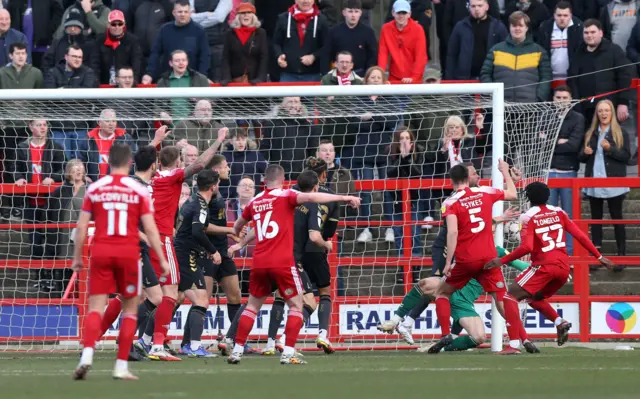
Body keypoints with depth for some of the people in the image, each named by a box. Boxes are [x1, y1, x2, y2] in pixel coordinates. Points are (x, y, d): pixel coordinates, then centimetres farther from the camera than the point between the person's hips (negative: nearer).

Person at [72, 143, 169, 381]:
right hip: (128, 253, -1)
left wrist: (77, 257, 14)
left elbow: (81, 227, 4)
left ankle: (87, 354, -24)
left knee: (96, 308, 0)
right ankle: (121, 366, 7)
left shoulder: (94, 189, 5)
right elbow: (151, 229, -2)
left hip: (100, 253, 1)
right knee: (129, 309, 11)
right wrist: (162, 261, 3)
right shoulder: (138, 191, 0)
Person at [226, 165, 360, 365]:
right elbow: (311, 197, -19)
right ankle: (288, 353, -6)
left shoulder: (255, 202, 14)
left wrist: (237, 237, 55)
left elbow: (237, 225, 31)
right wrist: (342, 198, -21)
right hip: (283, 262, -5)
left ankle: (237, 350, 13)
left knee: (252, 305, 18)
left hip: (259, 263, 5)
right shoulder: (285, 196, -1)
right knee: (296, 305, 6)